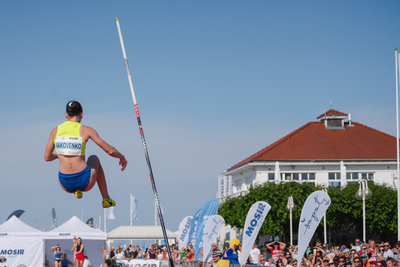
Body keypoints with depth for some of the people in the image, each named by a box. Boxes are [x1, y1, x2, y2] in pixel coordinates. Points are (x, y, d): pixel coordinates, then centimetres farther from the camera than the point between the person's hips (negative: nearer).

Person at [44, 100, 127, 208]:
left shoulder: (55, 131, 4)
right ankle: (106, 199, 38)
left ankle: (77, 192, 37)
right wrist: (122, 158, 22)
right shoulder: (86, 130, -3)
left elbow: (47, 158, 12)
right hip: (85, 183, -2)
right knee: (94, 158, 35)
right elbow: (110, 150, 1)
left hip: (66, 185, 2)